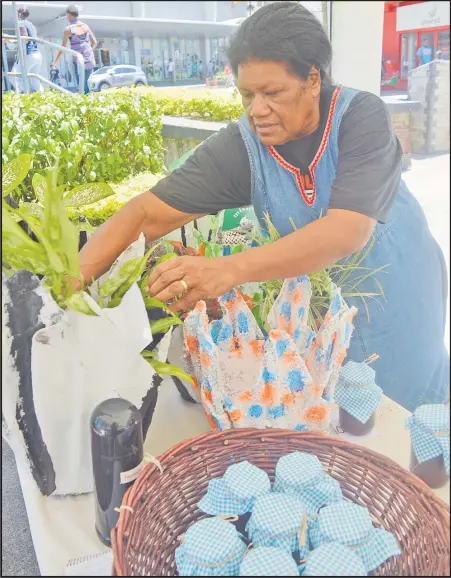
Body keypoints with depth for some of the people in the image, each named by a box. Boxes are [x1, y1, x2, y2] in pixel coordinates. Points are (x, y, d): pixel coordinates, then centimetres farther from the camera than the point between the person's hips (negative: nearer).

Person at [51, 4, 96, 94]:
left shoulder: (68, 29, -5)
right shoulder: (85, 26, 8)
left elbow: (63, 47, -1)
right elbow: (94, 43, 11)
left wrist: (55, 62, 8)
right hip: (90, 60, 5)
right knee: (85, 81, 21)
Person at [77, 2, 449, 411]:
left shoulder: (362, 117, -25)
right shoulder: (240, 147, -20)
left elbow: (347, 232, -38)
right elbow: (147, 213, -22)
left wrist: (229, 270, -49)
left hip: (393, 304, 0)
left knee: (406, 418, 20)